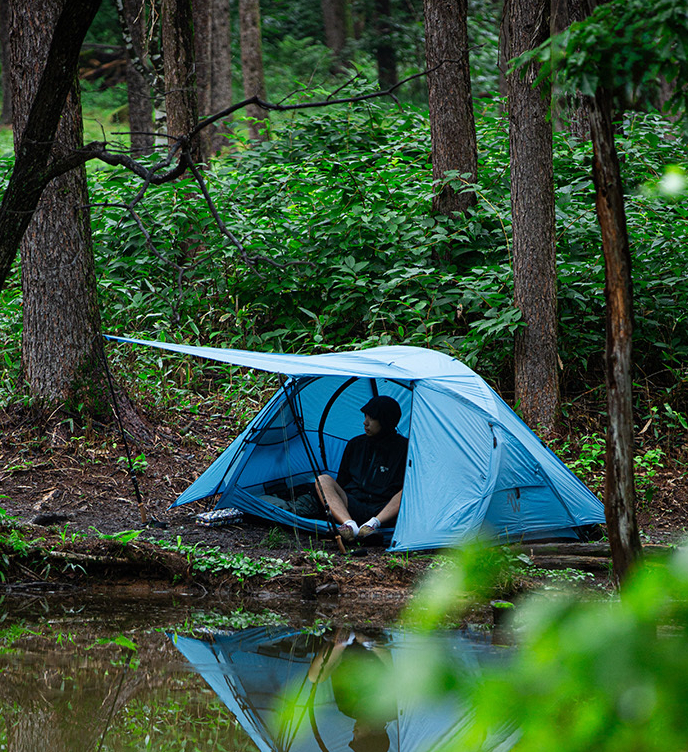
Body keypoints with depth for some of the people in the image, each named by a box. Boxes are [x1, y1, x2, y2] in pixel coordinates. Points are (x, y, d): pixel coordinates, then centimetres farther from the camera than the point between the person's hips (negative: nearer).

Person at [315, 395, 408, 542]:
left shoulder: (404, 448, 5)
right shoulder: (355, 444, 18)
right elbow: (341, 481, 23)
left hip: (388, 512, -3)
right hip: (354, 506, 3)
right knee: (323, 480, -18)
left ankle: (374, 523, -45)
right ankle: (350, 525, -41)